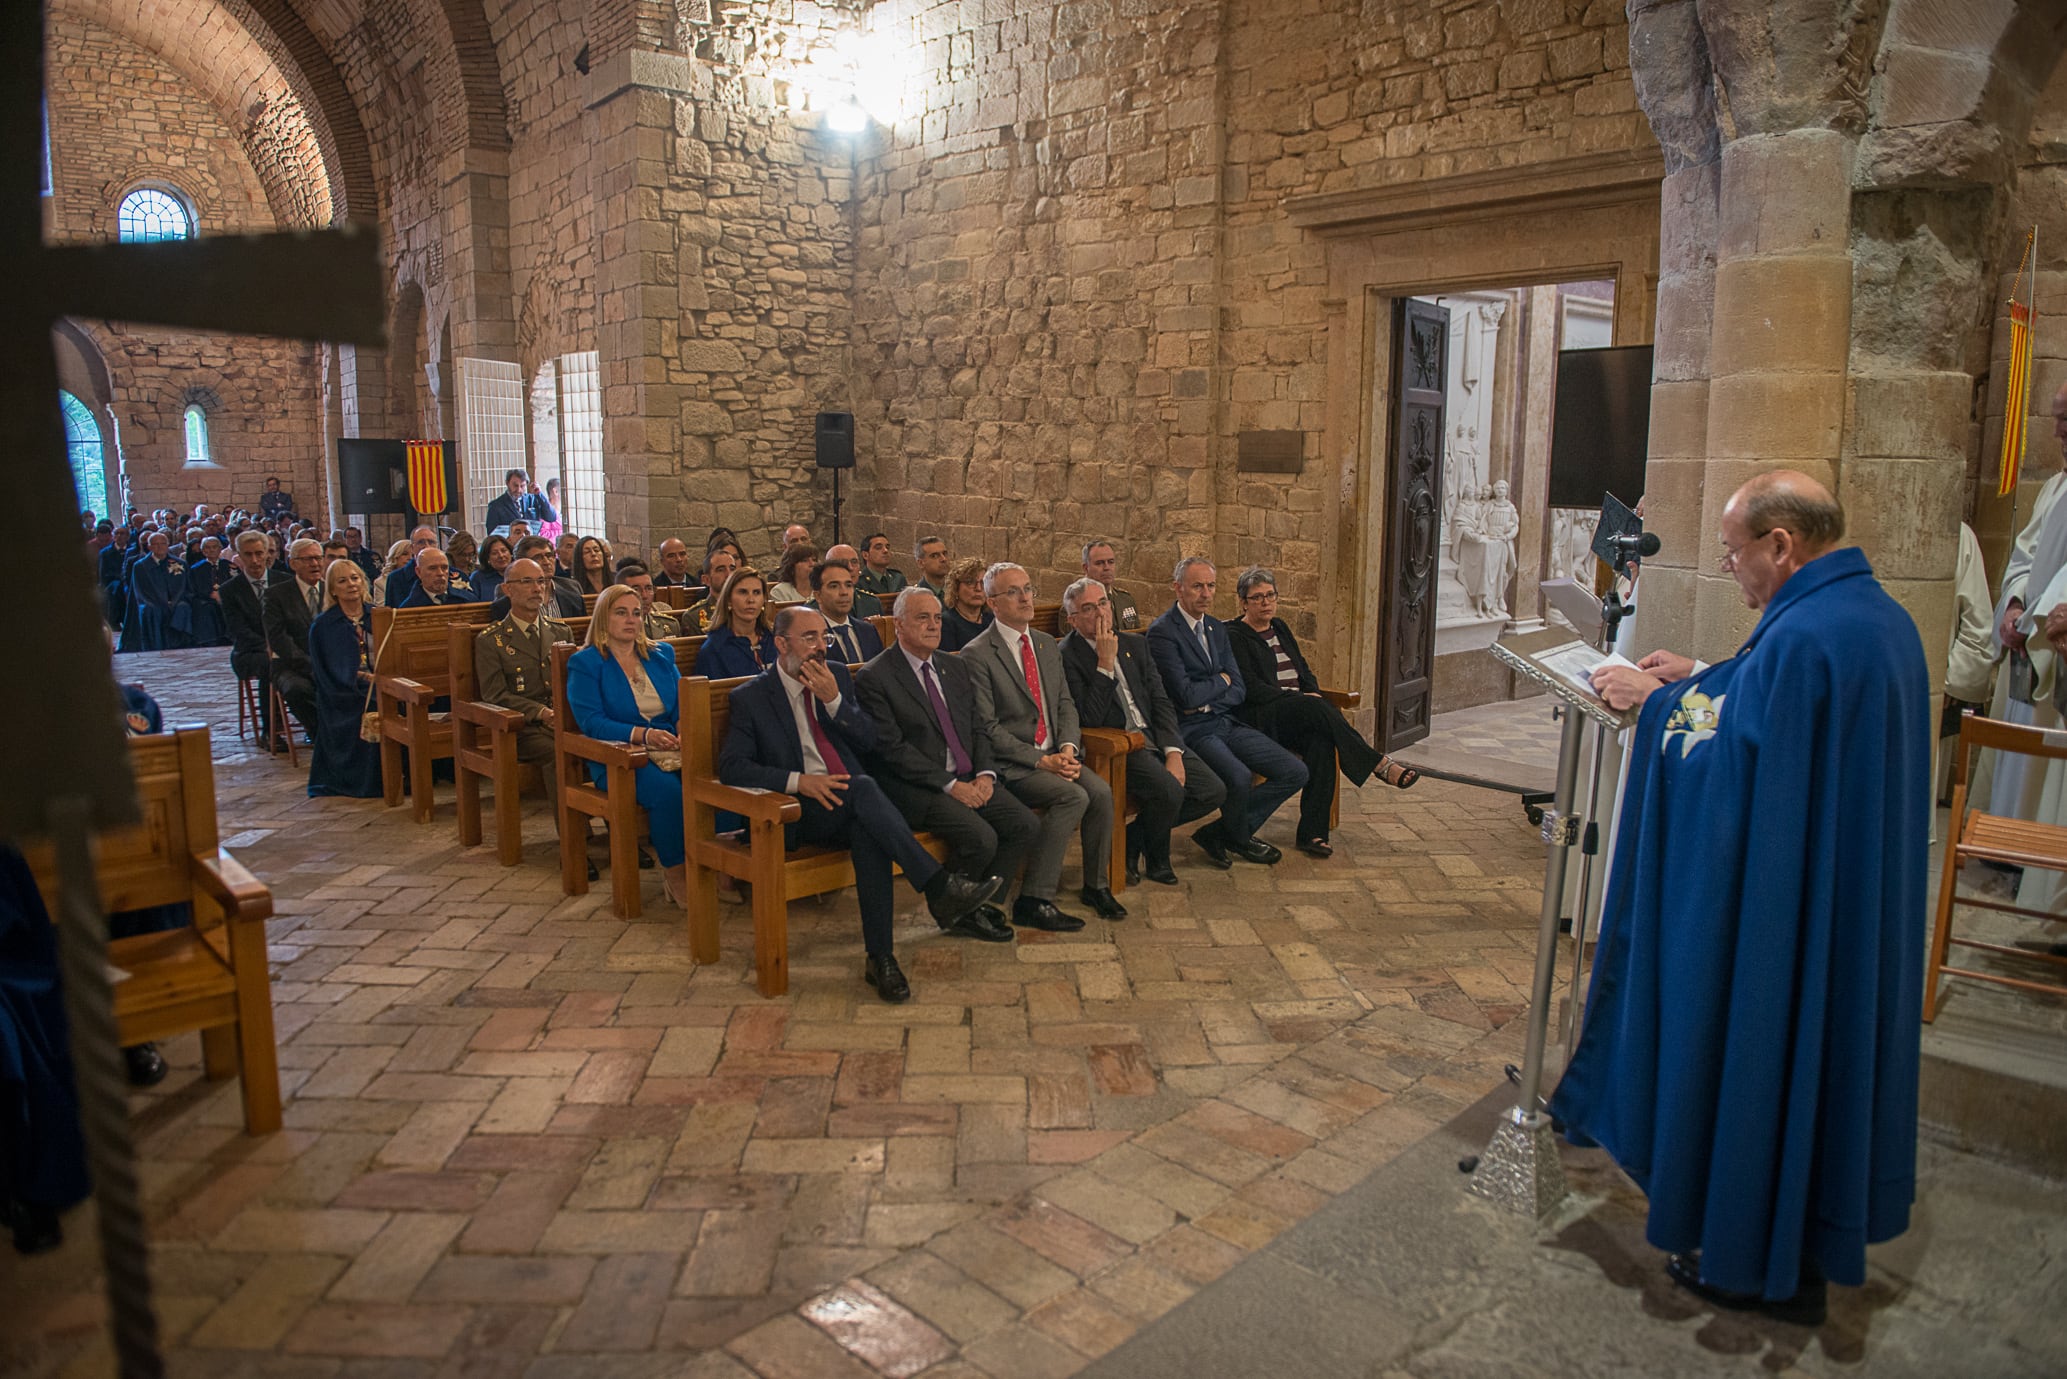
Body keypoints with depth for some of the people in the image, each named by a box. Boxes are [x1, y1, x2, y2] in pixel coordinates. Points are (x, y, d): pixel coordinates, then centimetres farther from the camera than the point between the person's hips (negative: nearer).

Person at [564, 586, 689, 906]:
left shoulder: (661, 655, 19)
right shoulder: (584, 663, 4)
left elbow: (683, 706, 12)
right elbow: (591, 722, -9)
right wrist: (642, 734, -23)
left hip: (670, 751, 4)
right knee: (667, 790, -34)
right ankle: (675, 872, -16)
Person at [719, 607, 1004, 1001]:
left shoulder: (836, 676, 13)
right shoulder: (750, 697, 1)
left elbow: (868, 739, 7)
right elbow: (731, 766, -8)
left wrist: (834, 700, -10)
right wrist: (798, 781, -20)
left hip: (849, 804, 3)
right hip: (798, 816, -3)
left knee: (868, 833, -33)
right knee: (863, 788, -34)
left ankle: (879, 957, -33)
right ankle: (939, 887, -36)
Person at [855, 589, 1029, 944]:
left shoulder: (956, 668, 15)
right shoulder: (874, 678, -7)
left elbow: (979, 727, 14)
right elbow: (892, 748, -14)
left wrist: (984, 773, -6)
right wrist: (950, 785, -18)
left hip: (968, 780, 7)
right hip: (914, 788, -7)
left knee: (1026, 825, -11)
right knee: (980, 837, -26)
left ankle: (981, 902, 6)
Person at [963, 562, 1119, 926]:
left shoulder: (1046, 644, 14)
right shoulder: (977, 654, -10)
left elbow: (1065, 704, 13)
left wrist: (1067, 748, -7)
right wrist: (1041, 761, -19)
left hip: (1054, 755, 6)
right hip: (1010, 763, -6)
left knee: (1101, 791, -18)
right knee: (1073, 796, -27)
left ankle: (1096, 885, 3)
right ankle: (1033, 900, -19)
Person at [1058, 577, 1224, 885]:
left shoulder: (1135, 644, 13)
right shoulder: (1067, 656, -8)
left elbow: (1161, 702, 9)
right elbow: (1089, 720, -17)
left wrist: (1173, 752, -6)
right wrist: (1106, 663, -20)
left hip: (1154, 738, 7)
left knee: (1214, 792, -8)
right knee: (1169, 790, -30)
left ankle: (1133, 837, 9)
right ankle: (1156, 860, 2)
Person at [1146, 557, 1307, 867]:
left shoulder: (1216, 628, 16)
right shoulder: (1162, 632, -10)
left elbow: (1238, 690, 10)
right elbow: (1185, 695, -19)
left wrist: (1207, 701, -10)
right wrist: (1220, 681, -1)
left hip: (1226, 722, 8)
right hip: (1192, 730, -8)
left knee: (1295, 772, -3)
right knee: (1239, 777, -33)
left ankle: (1218, 834, 3)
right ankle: (1240, 840, 2)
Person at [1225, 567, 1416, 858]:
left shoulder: (1279, 628, 21)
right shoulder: (1234, 636, -1)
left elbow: (1304, 671, 23)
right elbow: (1250, 688, -11)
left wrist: (1312, 693, 0)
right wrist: (1300, 700, -16)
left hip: (1299, 717, 6)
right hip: (1259, 719, -6)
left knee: (1322, 741, -29)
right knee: (1319, 709, -34)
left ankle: (1312, 832, -31)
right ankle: (1380, 764, -31)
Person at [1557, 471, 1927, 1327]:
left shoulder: (1803, 636, -26)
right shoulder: (1882, 616, 5)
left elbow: (1725, 765, -22)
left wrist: (1659, 703, -8)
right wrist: (1702, 683, 10)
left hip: (1782, 915, -10)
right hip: (1860, 902, 10)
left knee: (1760, 1057, 6)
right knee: (1828, 1046, 21)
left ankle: (1763, 1263, 23)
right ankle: (1821, 1227, 39)